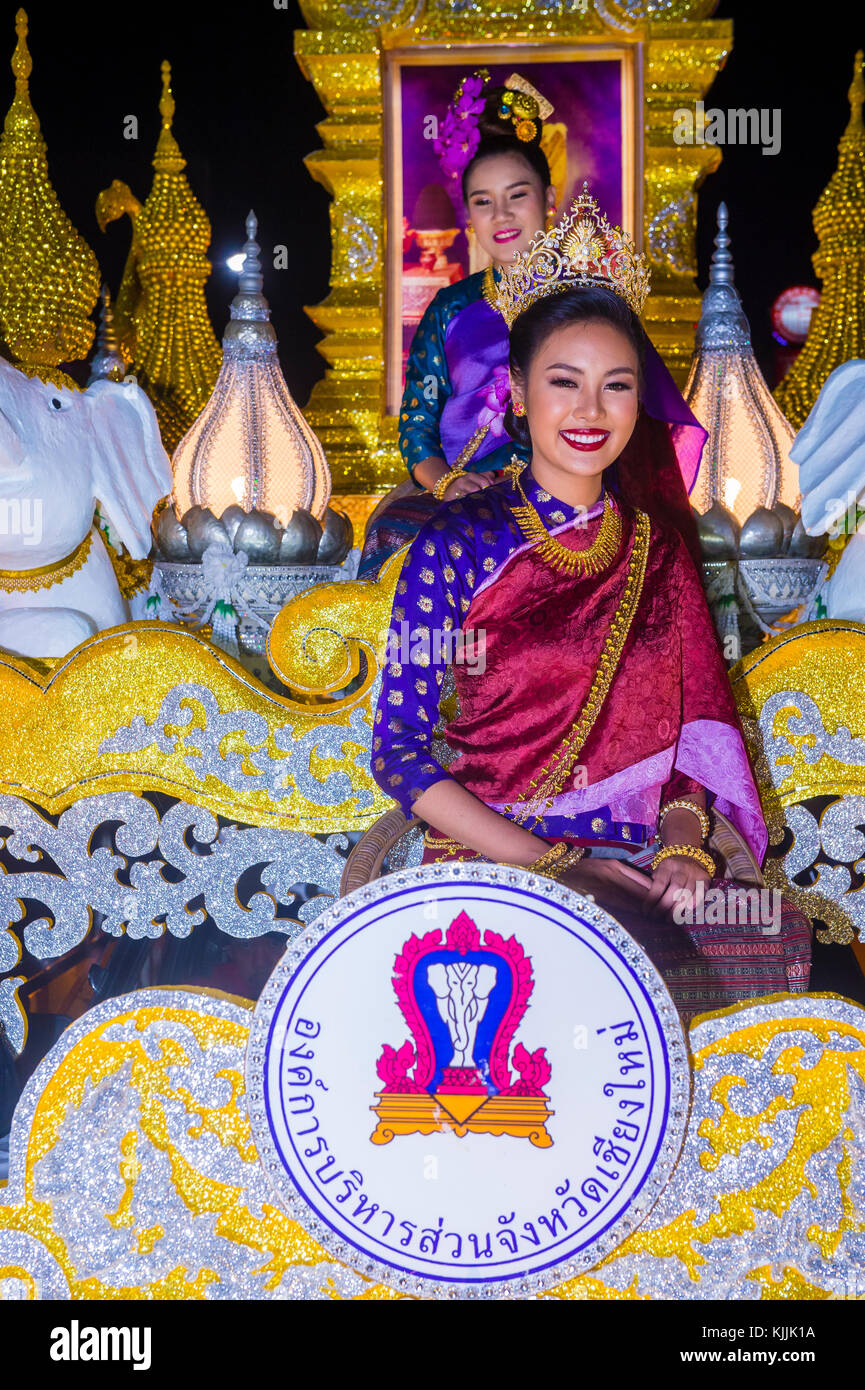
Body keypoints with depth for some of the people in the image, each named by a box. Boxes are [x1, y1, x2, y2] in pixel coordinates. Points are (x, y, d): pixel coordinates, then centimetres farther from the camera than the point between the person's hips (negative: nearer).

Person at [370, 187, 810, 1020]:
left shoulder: (658, 553, 13)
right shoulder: (458, 544, 0)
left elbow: (698, 729, 14)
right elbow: (399, 753, -4)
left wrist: (681, 843, -7)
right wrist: (552, 864, -13)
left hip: (635, 872, 4)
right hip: (493, 864, -4)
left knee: (789, 942, -24)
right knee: (642, 953, -33)